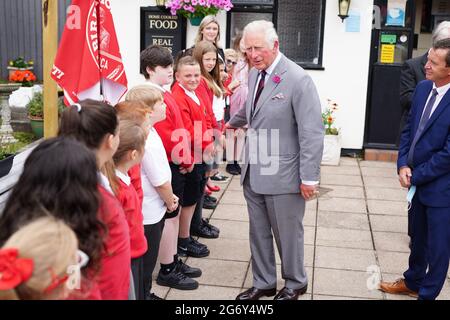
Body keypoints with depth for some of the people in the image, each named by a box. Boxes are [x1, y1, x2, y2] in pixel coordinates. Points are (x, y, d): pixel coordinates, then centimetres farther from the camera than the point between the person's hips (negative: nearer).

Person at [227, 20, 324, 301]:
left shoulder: (298, 80, -18)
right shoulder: (254, 74, 6)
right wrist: (233, 123, 44)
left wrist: (309, 178, -16)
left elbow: (312, 133, -17)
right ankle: (264, 283, 35)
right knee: (258, 233, 17)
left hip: (282, 175, -6)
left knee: (287, 234, 11)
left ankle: (295, 284, 33)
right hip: (253, 172, 7)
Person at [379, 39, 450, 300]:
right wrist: (403, 165, -4)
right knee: (418, 238, 24)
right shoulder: (423, 88, 1)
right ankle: (412, 283, 44)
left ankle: (428, 294, 29)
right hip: (417, 181, 7)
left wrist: (416, 175, -13)